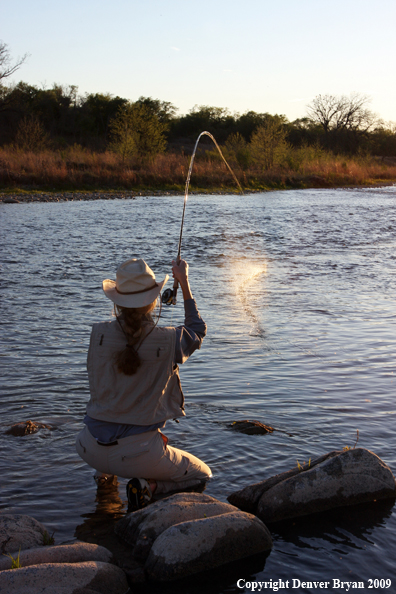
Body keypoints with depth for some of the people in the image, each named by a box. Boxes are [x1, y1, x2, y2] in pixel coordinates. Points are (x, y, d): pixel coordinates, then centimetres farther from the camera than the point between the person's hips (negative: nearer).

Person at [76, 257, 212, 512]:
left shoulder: (99, 334, -8)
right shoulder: (167, 341, -14)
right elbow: (197, 329, 10)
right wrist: (184, 282, 16)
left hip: (92, 449, 5)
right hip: (138, 451, -4)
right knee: (202, 475, 19)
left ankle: (105, 472, 22)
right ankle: (149, 486, -5)